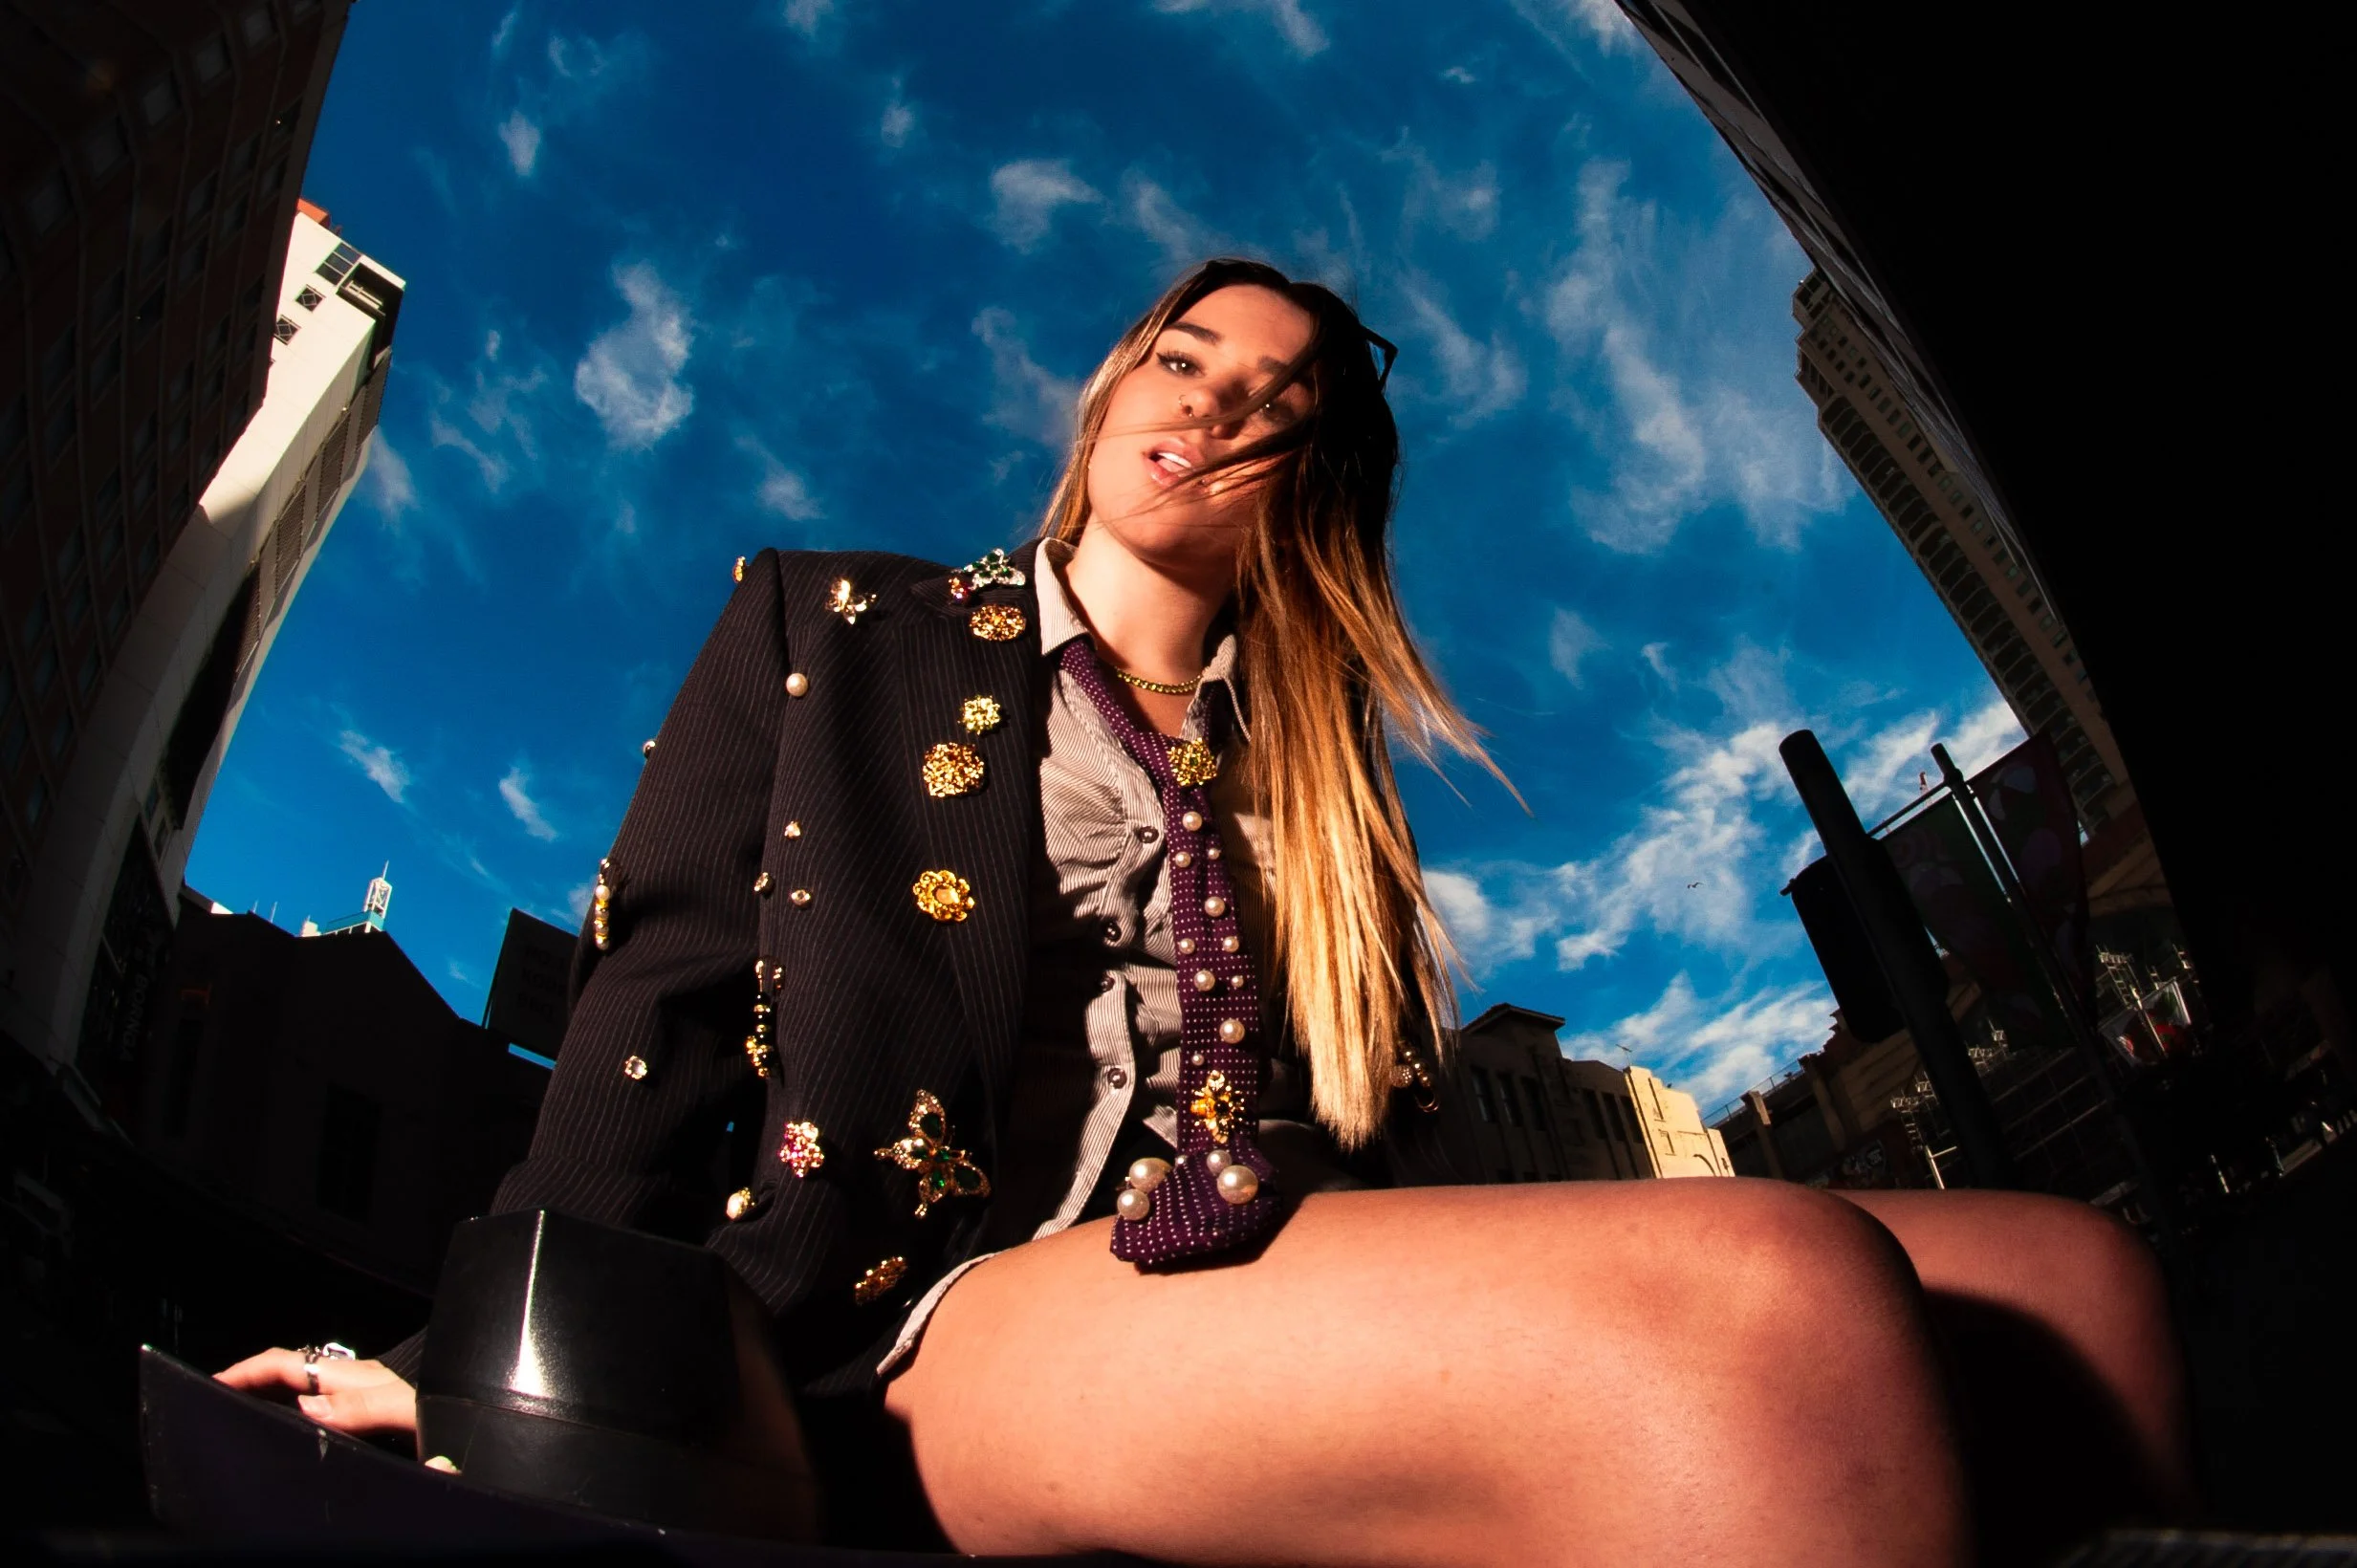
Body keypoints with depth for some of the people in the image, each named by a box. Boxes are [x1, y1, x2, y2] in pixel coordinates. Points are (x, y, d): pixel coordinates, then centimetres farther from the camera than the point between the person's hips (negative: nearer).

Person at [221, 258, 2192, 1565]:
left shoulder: (1318, 776, 25)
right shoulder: (830, 628, 18)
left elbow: (1387, 1134, 19)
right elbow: (666, 998, 7)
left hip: (1313, 1297, 5)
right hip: (949, 1308, -4)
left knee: (2068, 1273, -18)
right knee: (1770, 1285, -31)